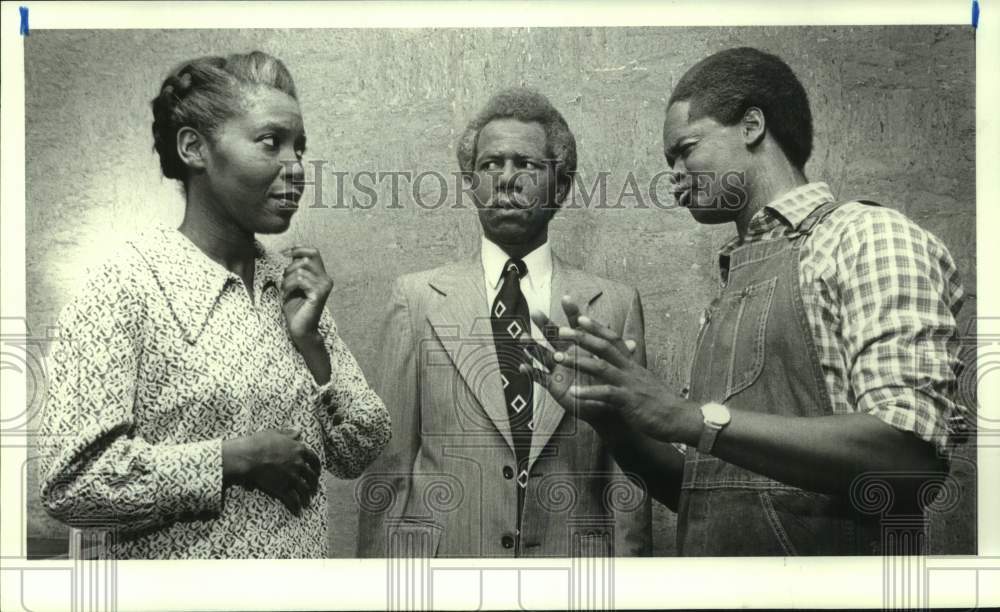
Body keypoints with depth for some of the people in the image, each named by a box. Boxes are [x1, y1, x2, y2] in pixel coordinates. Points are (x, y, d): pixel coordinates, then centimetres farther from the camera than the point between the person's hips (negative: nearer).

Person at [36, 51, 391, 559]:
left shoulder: (293, 282, 0)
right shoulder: (126, 286, -15)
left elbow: (358, 454, 1)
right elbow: (69, 479, -20)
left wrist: (309, 342, -11)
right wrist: (237, 457, -20)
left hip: (306, 553, 5)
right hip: (182, 559, -5)